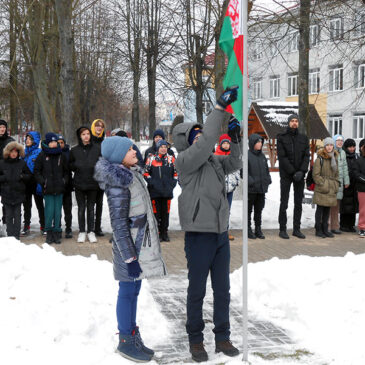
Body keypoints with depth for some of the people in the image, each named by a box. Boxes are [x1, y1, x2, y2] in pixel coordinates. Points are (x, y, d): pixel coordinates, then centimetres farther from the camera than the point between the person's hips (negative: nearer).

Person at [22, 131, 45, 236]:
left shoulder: (40, 152, -7)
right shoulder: (24, 152, 9)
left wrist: (40, 184, -17)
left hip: (36, 183, -5)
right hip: (25, 183, 5)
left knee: (40, 205, 4)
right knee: (26, 205, 12)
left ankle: (43, 226, 11)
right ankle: (26, 226, 21)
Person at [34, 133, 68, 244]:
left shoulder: (61, 155, 9)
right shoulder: (42, 156, 3)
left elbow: (66, 171, 17)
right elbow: (37, 171, 6)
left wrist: (64, 181, 3)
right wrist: (43, 182, -5)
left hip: (59, 189, 2)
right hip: (48, 189, -2)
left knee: (57, 211, 2)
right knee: (49, 211, -6)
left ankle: (57, 233, 10)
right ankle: (49, 233, 7)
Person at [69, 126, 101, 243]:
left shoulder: (97, 148, 1)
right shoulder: (74, 150, 2)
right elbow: (70, 165, 10)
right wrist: (77, 167, -8)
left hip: (93, 182, 0)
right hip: (79, 183, 0)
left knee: (91, 208, 8)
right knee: (81, 208, 5)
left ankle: (91, 232, 16)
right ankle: (82, 232, 13)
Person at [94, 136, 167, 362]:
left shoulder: (132, 174, 9)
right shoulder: (118, 185, -20)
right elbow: (118, 224, -20)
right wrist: (130, 258, -20)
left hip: (141, 242, 9)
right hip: (130, 245, -9)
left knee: (134, 290, 15)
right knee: (128, 292, 2)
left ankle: (133, 337, 27)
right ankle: (126, 341, 15)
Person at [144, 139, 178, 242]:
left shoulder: (171, 159, 10)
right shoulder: (151, 159, 2)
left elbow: (176, 172, 16)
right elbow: (146, 173, 4)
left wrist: (173, 183, 4)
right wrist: (152, 183, -7)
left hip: (167, 190, 2)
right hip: (155, 191, -2)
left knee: (165, 212, 6)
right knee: (156, 212, -1)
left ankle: (164, 233, 15)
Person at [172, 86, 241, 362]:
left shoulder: (214, 160, 12)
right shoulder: (185, 161, -10)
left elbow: (234, 164, 8)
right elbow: (205, 143, -22)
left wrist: (235, 139, -8)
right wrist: (221, 106, -22)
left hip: (221, 234, 7)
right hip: (199, 235, -7)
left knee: (222, 290, 13)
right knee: (197, 291, 5)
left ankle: (222, 337, 26)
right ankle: (196, 340, 19)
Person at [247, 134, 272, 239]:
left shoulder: (262, 156, 13)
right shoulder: (247, 155, -8)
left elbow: (267, 169, 21)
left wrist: (268, 179, 6)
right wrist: (250, 181, -21)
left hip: (262, 188, 6)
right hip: (251, 189, -6)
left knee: (259, 209, 12)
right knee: (249, 209, 4)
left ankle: (258, 229, 20)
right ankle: (248, 230, 12)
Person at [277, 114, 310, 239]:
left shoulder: (303, 138, 10)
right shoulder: (282, 137, -1)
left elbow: (306, 156, 3)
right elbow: (282, 157, -9)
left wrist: (301, 171, -12)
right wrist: (293, 172, -15)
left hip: (300, 174, 4)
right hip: (286, 175, -4)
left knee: (298, 203, 7)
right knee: (284, 203, -1)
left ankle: (296, 229, 14)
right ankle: (282, 229, 5)